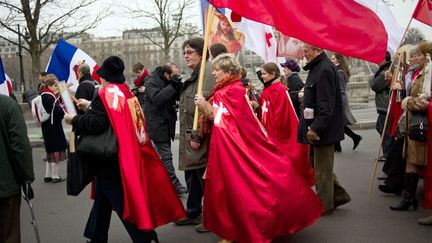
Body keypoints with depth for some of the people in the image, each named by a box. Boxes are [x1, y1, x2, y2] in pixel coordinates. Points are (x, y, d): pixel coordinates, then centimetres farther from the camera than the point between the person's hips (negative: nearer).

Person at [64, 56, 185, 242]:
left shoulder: (106, 94, -17)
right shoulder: (125, 93, 9)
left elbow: (97, 123, -27)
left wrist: (74, 120, -12)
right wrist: (89, 108, 23)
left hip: (108, 158, -9)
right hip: (124, 155, 9)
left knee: (121, 201, -3)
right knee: (103, 198, 21)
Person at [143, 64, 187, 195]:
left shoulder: (168, 83, 10)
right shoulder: (151, 83, -13)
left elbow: (176, 97, 9)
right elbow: (157, 99, -28)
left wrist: (178, 87, -11)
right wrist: (172, 86, -28)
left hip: (166, 124, 8)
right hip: (157, 124, -8)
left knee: (165, 155, 14)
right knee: (166, 155, -9)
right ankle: (174, 184, -6)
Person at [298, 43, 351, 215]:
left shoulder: (324, 70, -20)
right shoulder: (318, 68, 14)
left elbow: (325, 105, -26)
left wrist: (315, 128, -28)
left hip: (322, 130, -11)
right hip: (317, 128, 11)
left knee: (322, 169, 1)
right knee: (316, 163, 19)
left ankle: (324, 206, 14)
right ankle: (339, 195, 29)